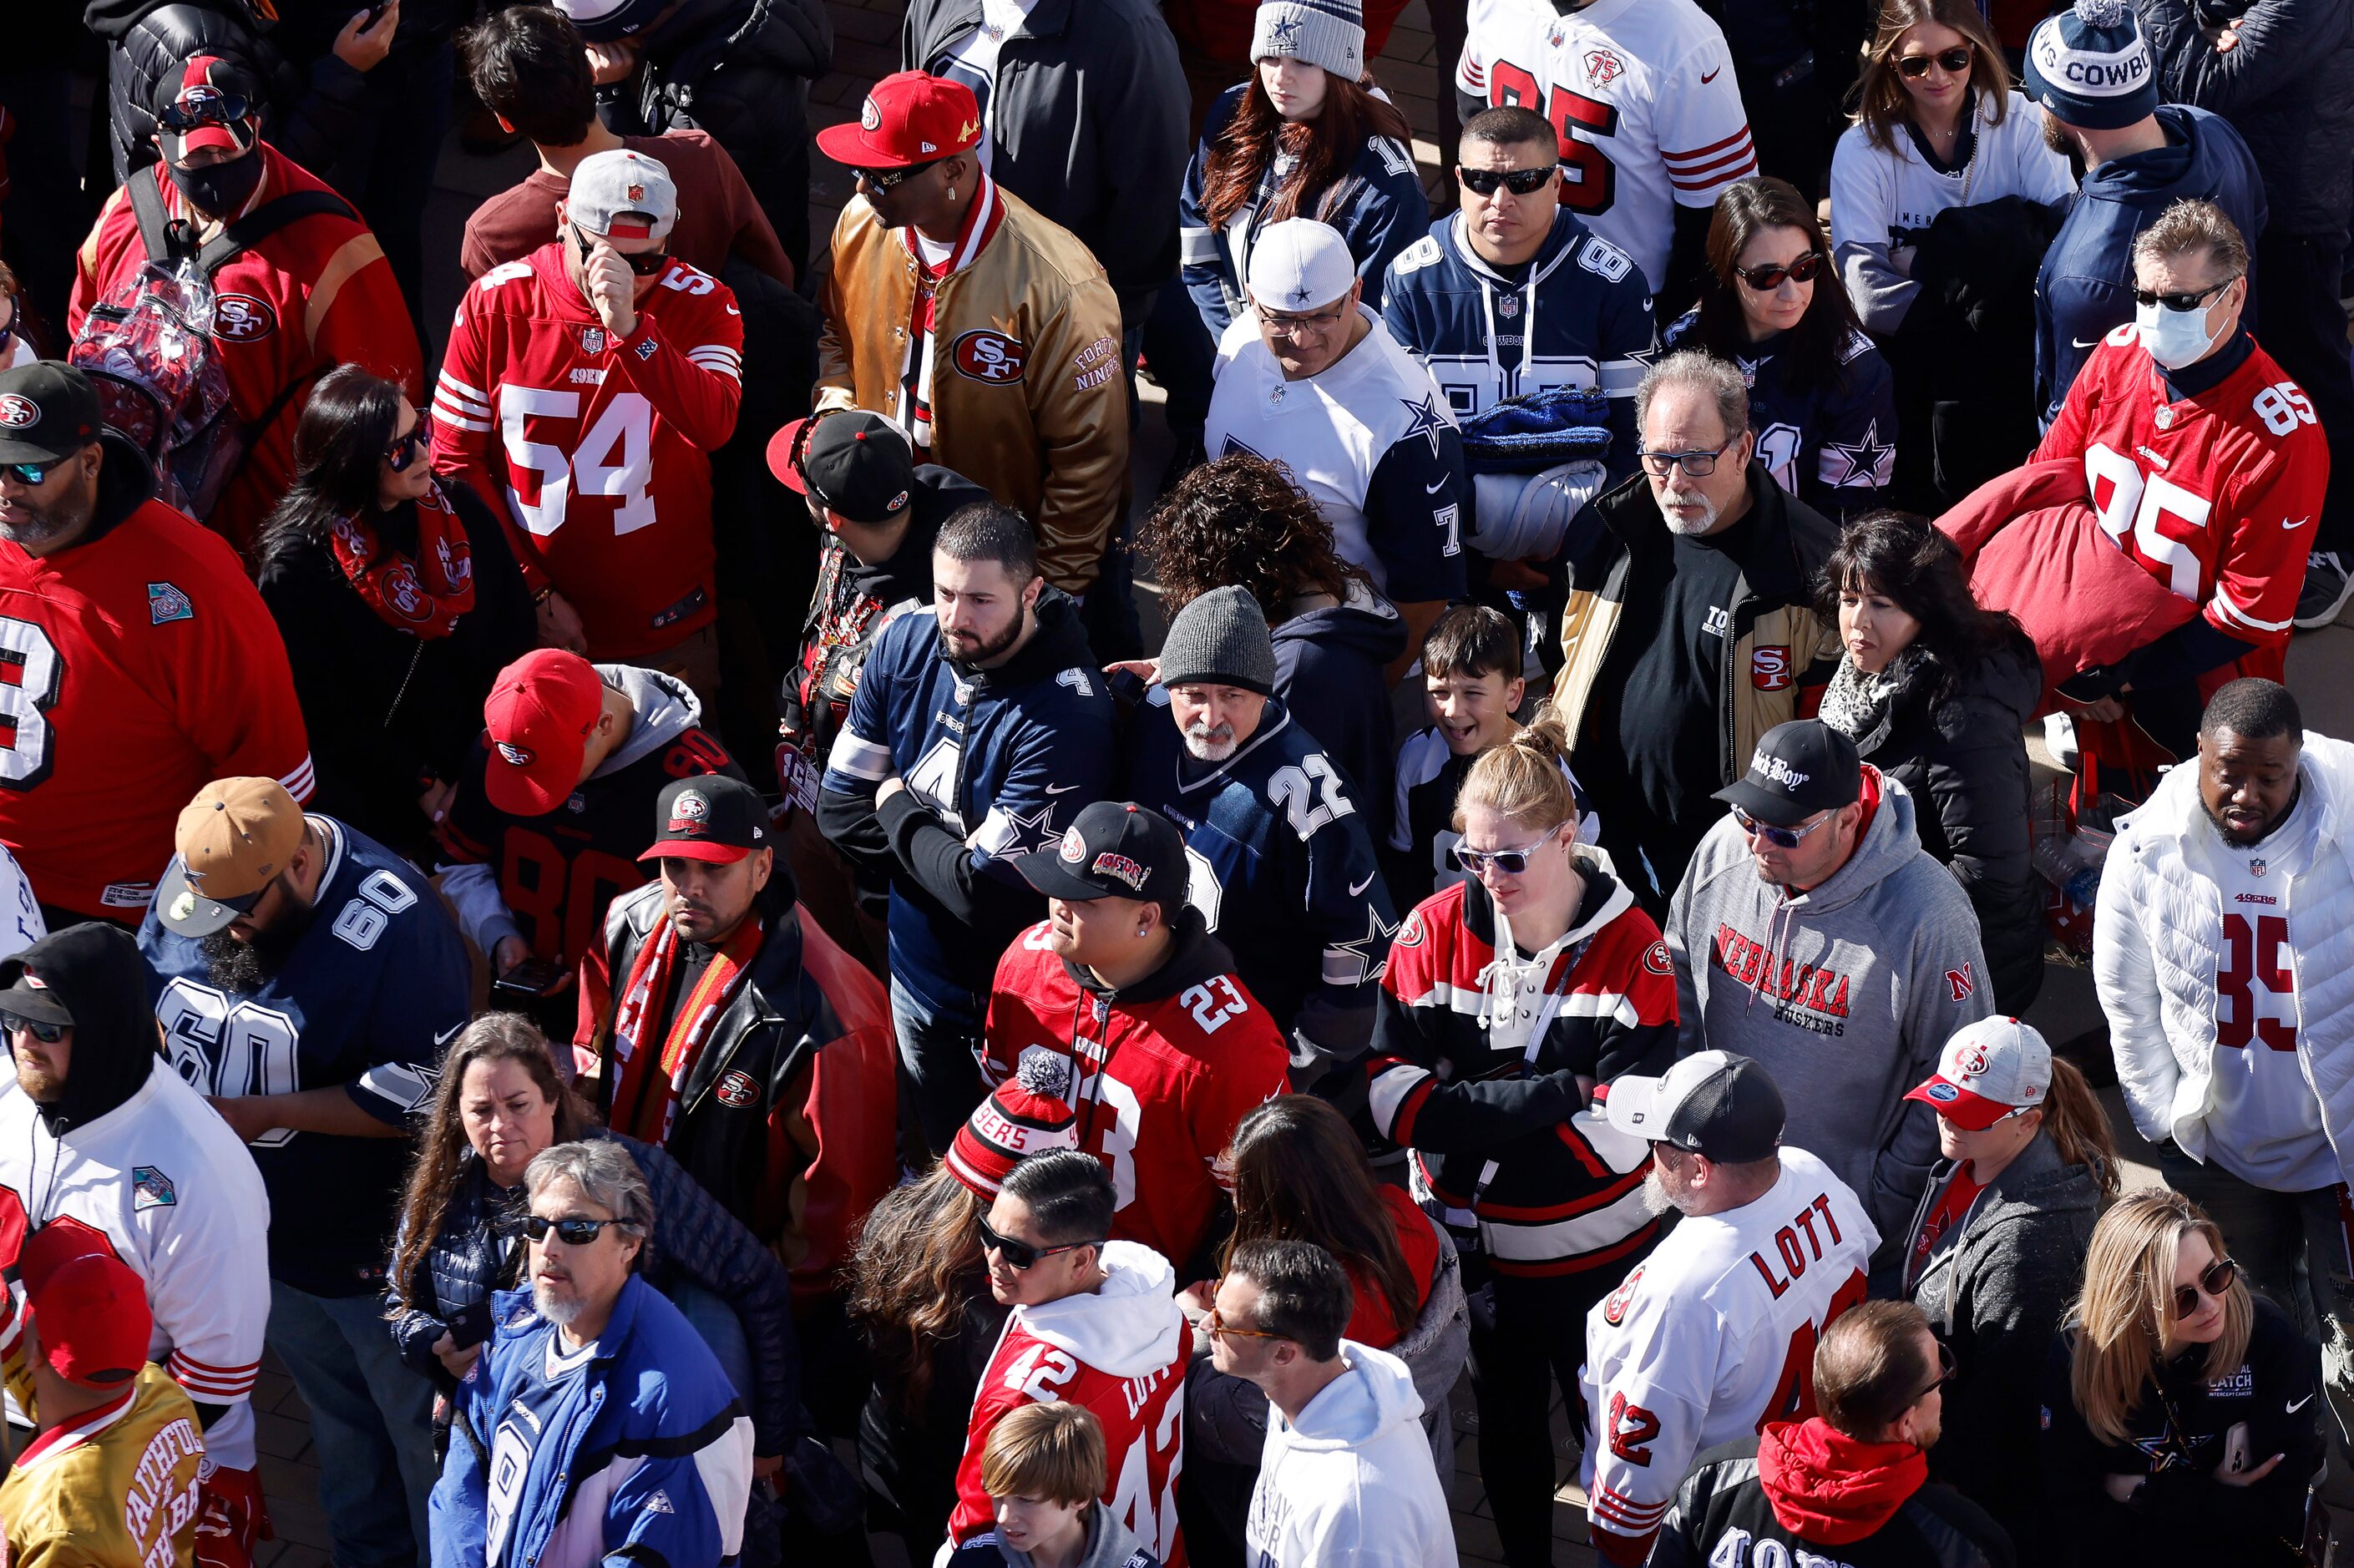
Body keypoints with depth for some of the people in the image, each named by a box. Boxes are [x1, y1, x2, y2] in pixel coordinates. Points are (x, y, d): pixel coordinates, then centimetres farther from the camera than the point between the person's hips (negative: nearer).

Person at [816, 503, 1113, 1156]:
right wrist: (941, 855, -18)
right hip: (919, 974, 6)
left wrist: (897, 812, -16)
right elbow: (839, 807, -4)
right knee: (936, 1157, 25)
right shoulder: (907, 645, -9)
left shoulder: (1066, 712, -29)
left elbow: (989, 894, -30)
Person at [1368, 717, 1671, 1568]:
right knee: (1507, 1434, 21)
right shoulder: (1436, 930, -10)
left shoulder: (1630, 948, -17)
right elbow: (1394, 1095, -17)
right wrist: (1557, 1096, -27)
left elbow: (1621, 1129, -23)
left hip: (1602, 1251, -3)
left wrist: (1469, 1112, -25)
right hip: (1480, 1248, 3)